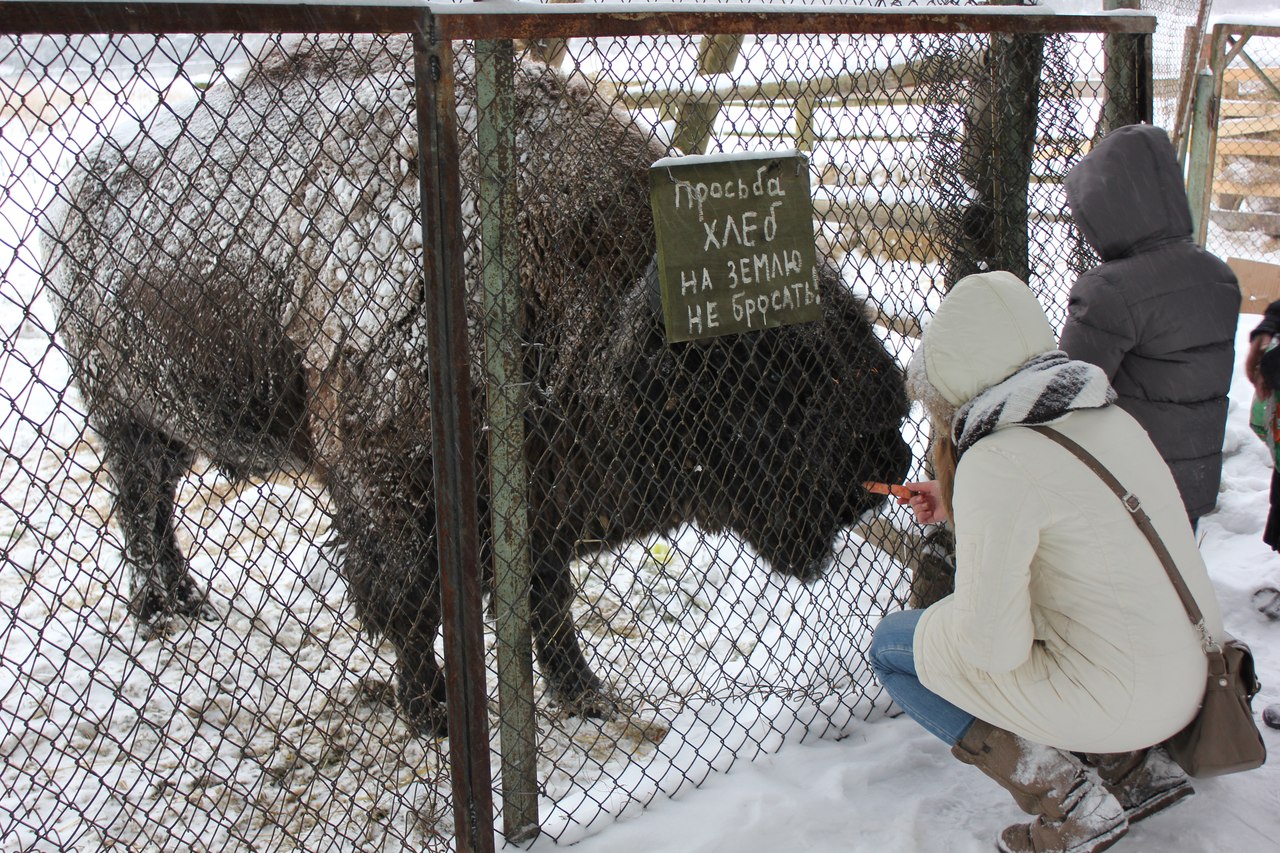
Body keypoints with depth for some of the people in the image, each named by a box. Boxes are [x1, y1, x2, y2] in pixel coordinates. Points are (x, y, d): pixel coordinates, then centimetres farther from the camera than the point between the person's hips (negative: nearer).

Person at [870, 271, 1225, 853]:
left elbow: (994, 645, -21)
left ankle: (1070, 803, 1)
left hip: (1118, 702, -8)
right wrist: (958, 506, 23)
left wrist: (949, 616, 0)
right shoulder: (1104, 414, 3)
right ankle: (1138, 768, 18)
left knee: (893, 646, 5)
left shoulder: (996, 462, -22)